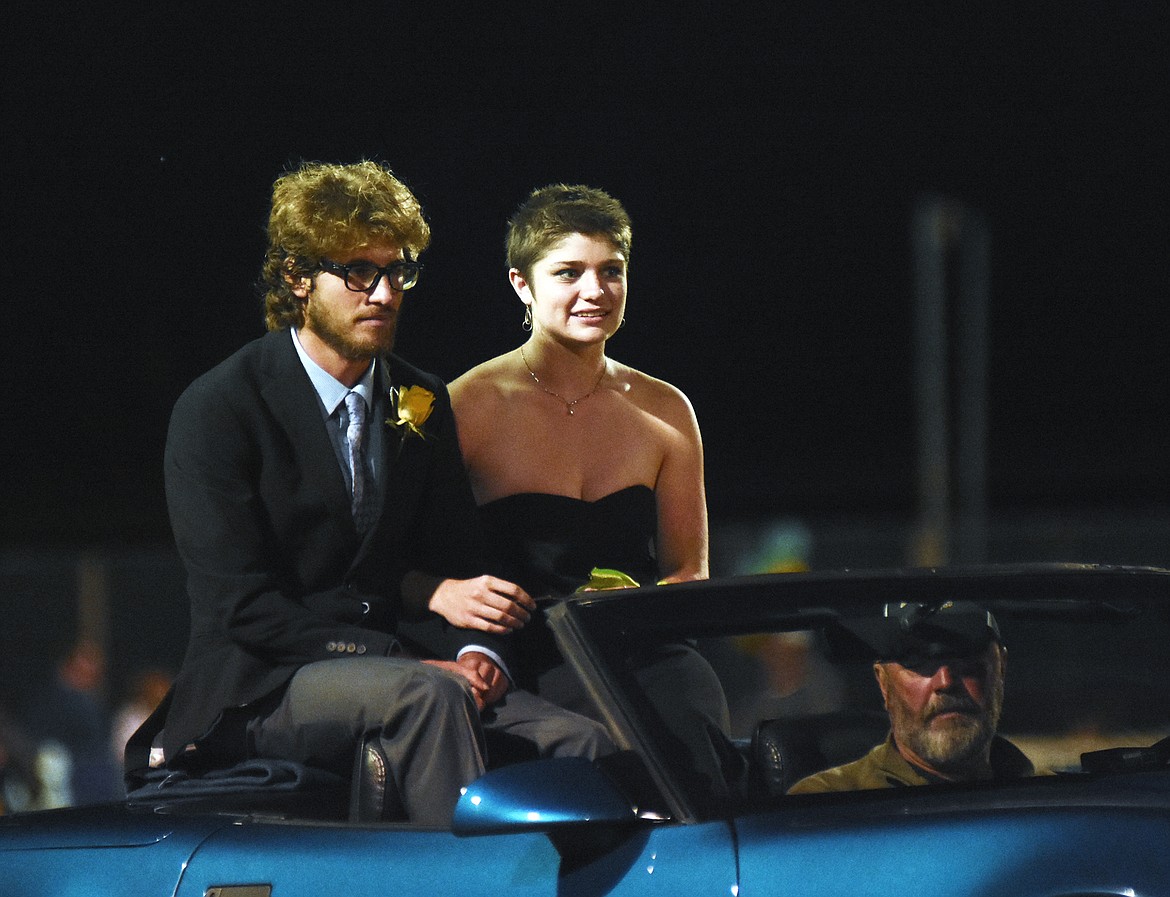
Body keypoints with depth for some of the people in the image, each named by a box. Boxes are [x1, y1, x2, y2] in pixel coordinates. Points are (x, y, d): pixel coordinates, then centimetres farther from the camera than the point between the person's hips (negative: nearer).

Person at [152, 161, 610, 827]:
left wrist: (477, 652, -9)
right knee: (427, 696, -36)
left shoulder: (423, 403, 15)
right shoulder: (217, 411, -5)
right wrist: (412, 666, -20)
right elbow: (244, 608, -12)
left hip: (393, 666, 6)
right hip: (258, 692, -5)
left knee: (579, 742, -21)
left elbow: (459, 563, 16)